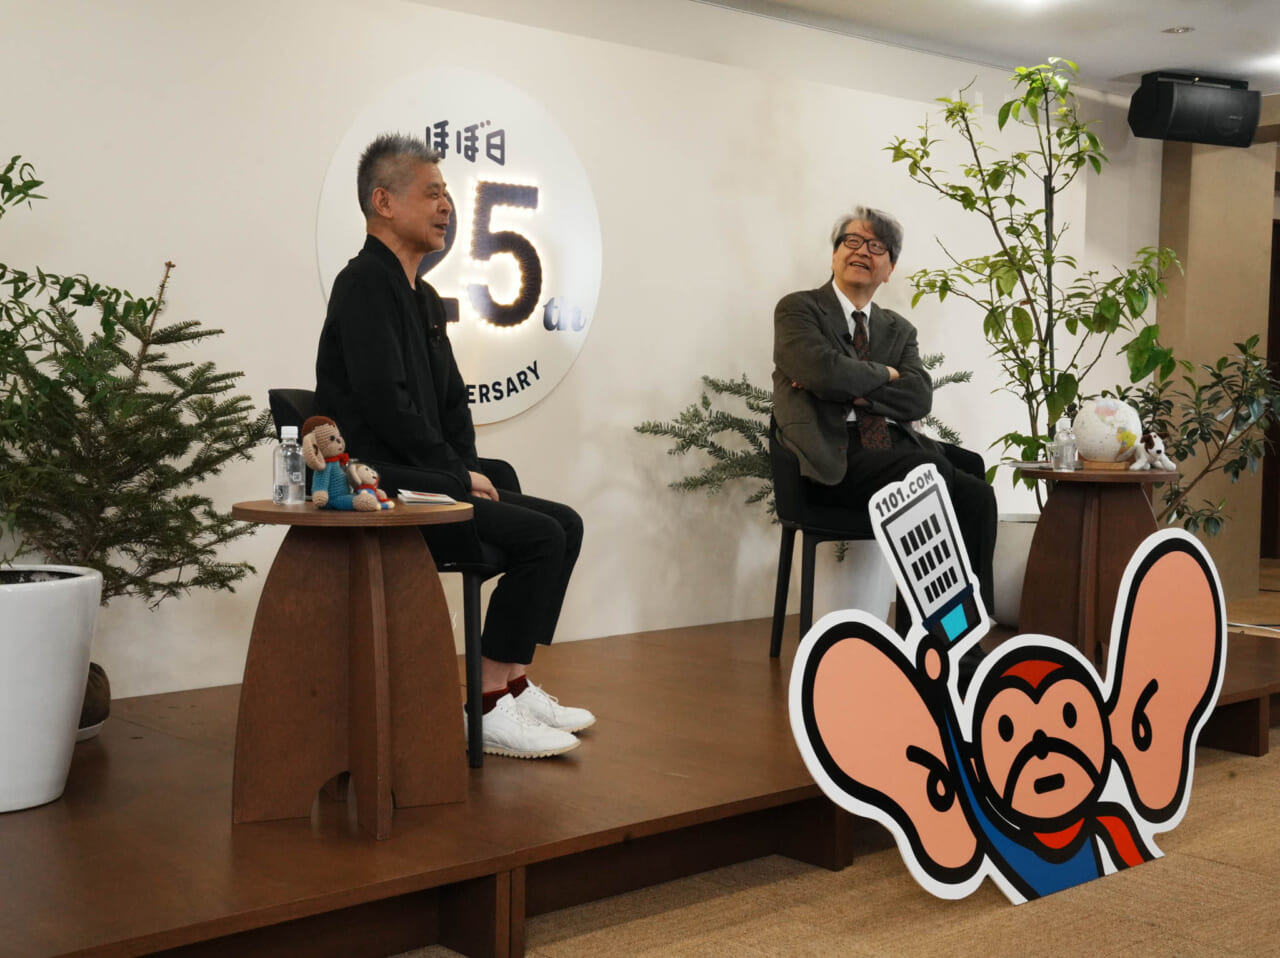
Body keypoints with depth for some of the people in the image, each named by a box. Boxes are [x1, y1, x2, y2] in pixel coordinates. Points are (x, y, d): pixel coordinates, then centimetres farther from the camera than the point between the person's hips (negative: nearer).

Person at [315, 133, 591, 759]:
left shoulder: (423, 297, 19)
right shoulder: (366, 285, -11)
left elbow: (451, 400, 22)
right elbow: (386, 403, -21)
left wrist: (471, 475, 5)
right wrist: (460, 477, -13)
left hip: (426, 478, 10)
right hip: (380, 484, -10)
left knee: (565, 524, 4)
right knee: (539, 536, -20)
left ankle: (516, 683, 7)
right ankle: (492, 707, -14)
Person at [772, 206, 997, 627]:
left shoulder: (899, 329, 24)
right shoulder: (797, 309, 9)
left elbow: (920, 398, 4)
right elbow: (824, 370, -12)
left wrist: (851, 390, -7)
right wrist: (883, 374, 3)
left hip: (898, 447, 5)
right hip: (836, 458, -5)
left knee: (973, 480, -25)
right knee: (933, 470, -32)